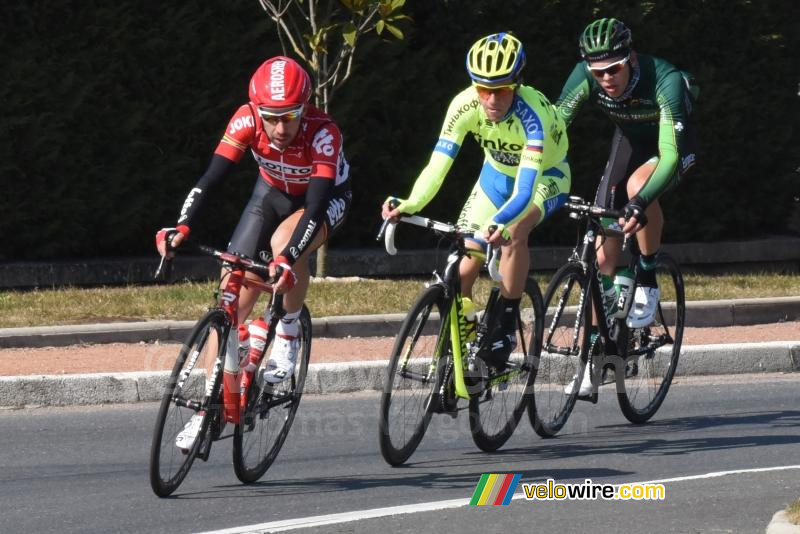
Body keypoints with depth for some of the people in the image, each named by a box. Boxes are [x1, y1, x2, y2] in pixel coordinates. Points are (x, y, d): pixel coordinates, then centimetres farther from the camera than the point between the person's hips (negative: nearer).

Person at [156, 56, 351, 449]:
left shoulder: (323, 133, -37)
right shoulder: (247, 119, -29)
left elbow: (315, 206, -44)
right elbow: (211, 176, -34)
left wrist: (289, 260, -57)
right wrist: (181, 226, -50)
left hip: (326, 197, -3)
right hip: (273, 193, 3)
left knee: (285, 243, -38)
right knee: (235, 296, -8)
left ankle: (288, 332, -11)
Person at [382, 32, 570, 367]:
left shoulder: (532, 114, -38)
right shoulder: (465, 105, -27)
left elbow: (525, 187, -45)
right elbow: (438, 164, -31)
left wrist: (500, 224, -64)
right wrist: (408, 205, -48)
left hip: (544, 176, -4)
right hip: (497, 173, 4)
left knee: (513, 232, -35)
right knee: (462, 272, -6)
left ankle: (507, 324, -18)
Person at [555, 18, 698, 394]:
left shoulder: (665, 80, -39)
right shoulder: (585, 77, -27)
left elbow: (670, 155, -45)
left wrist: (640, 204, -58)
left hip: (674, 144, -4)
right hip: (630, 139, 4)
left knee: (638, 186, -37)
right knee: (604, 253, -5)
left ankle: (647, 281, -16)